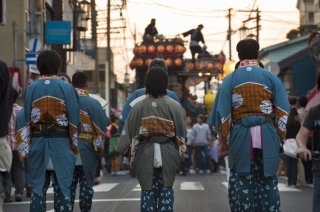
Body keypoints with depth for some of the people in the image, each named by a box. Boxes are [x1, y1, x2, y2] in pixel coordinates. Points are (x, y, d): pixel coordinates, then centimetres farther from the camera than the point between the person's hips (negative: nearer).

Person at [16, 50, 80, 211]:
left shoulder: (31, 89, 0)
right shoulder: (66, 88, -4)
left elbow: (26, 120, 2)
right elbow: (74, 119, -3)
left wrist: (24, 149, 6)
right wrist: (74, 146, 6)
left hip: (37, 142, 2)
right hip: (61, 142, -1)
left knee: (37, 188, 7)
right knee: (62, 188, 3)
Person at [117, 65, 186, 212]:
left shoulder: (139, 106, -3)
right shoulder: (174, 107, -4)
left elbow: (129, 132, 0)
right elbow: (181, 135, 0)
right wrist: (180, 154, 12)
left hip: (145, 153, 0)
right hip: (168, 153, 0)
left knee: (147, 190, 9)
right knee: (166, 190, 7)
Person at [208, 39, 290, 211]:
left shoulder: (230, 80, 3)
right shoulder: (271, 78, 4)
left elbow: (222, 114, 1)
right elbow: (284, 113, 1)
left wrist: (224, 145, 8)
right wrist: (281, 139, 9)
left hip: (240, 136, 0)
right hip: (267, 137, 1)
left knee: (241, 182, 4)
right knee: (268, 181, 6)